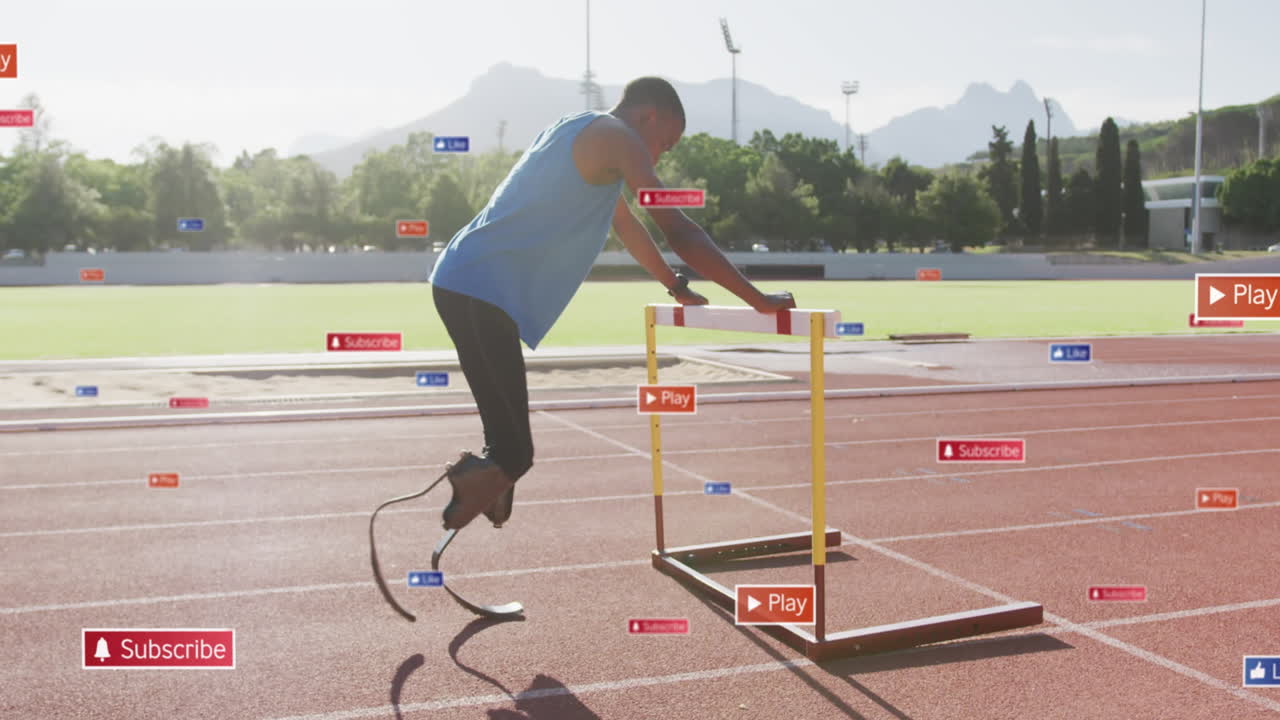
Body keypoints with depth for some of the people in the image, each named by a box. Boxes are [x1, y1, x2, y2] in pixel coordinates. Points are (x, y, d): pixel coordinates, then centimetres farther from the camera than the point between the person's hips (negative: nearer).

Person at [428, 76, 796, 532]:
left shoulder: (583, 135, 25)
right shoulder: (615, 136, -4)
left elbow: (624, 221, 37)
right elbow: (676, 229, -11)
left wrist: (677, 286, 45)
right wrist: (758, 300, -7)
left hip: (463, 286, 10)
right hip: (481, 293, -10)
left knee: (510, 446, 11)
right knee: (512, 455, -10)